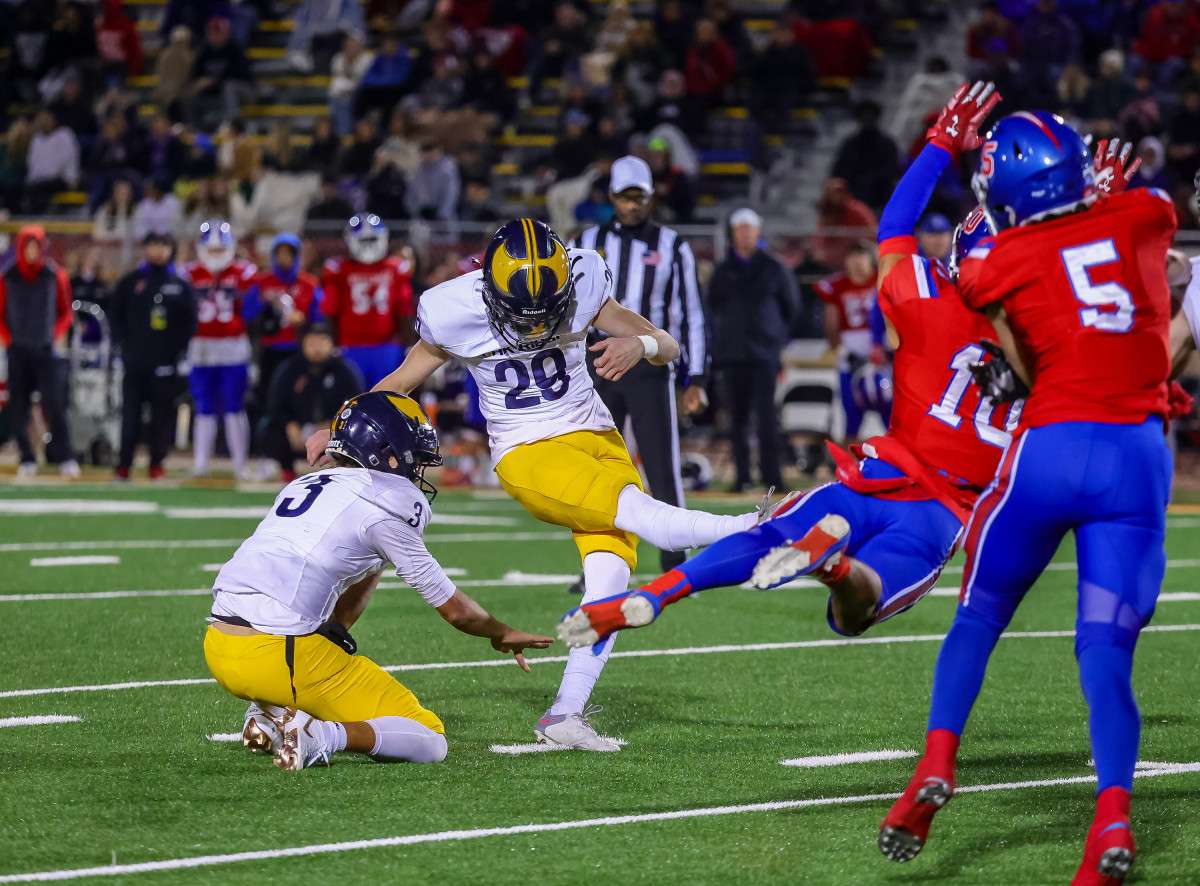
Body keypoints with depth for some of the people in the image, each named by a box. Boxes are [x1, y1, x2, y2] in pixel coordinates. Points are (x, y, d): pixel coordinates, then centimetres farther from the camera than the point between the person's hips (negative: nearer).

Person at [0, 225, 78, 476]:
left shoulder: (55, 276, 2)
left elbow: (66, 312, 10)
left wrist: (58, 338, -2)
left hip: (47, 350, -1)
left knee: (54, 403, -12)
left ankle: (64, 457, -8)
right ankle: (27, 459, 8)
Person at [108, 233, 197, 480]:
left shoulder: (181, 286, 10)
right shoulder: (130, 282, 8)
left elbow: (190, 321, 11)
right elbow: (115, 315, 10)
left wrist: (179, 348, 0)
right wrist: (125, 344, -1)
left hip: (166, 362, 1)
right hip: (135, 361, -1)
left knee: (163, 413, 0)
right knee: (130, 413, -5)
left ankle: (157, 461, 9)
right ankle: (124, 463, 0)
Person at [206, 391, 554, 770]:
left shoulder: (305, 486, 21)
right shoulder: (386, 504, -2)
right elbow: (454, 609, 8)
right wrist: (503, 635, 27)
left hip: (219, 651, 7)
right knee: (430, 742, 4)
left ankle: (270, 714, 11)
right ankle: (321, 735, -21)